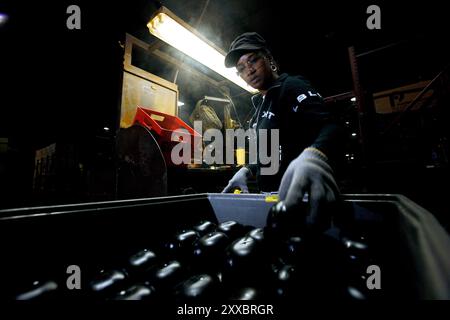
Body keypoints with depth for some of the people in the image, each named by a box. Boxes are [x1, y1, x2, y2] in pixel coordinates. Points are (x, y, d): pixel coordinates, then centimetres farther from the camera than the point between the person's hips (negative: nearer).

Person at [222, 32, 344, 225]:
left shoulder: (291, 86, -8)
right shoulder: (260, 105, 16)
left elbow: (331, 128, -25)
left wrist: (313, 157, -46)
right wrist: (247, 171, 7)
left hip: (295, 198, -8)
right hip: (272, 196, 9)